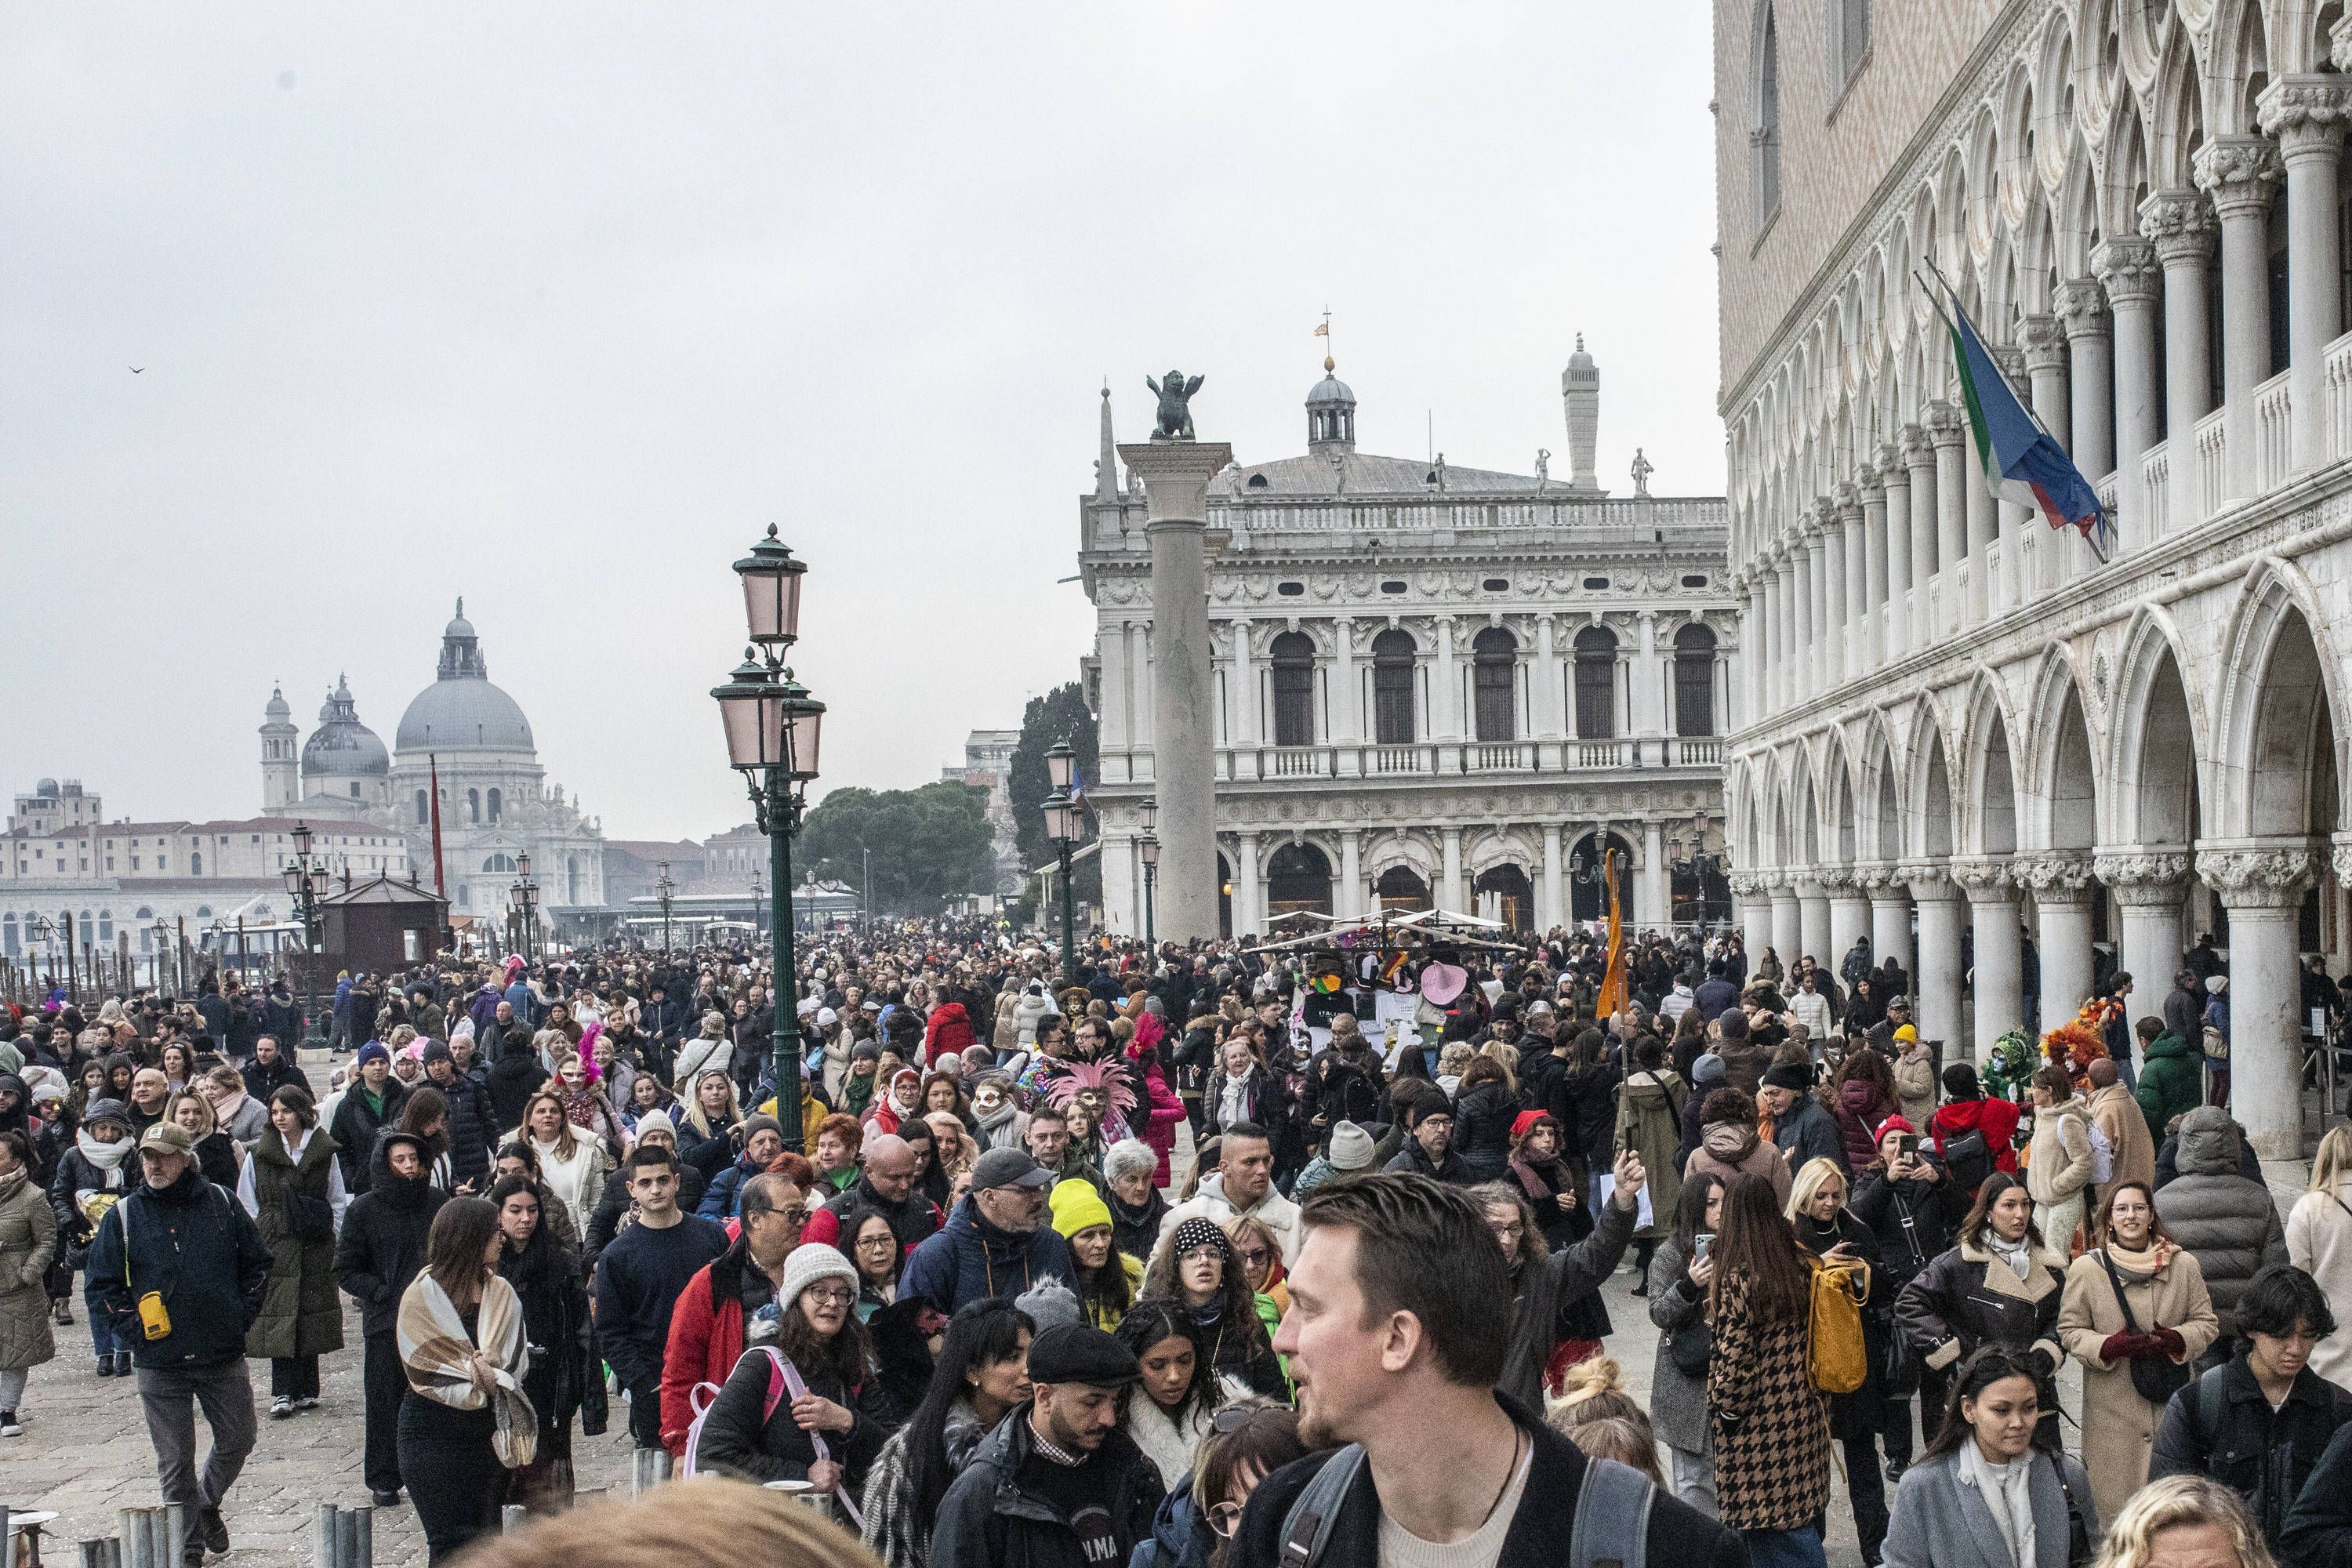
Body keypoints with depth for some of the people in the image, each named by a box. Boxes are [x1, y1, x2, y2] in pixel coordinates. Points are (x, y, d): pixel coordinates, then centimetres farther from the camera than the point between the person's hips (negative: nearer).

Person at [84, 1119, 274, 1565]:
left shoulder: (222, 1204, 2)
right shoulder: (122, 1216, -2)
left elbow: (257, 1262, 12)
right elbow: (99, 1286, 2)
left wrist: (242, 1315, 3)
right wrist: (135, 1331, -7)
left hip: (224, 1356, 2)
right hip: (160, 1362, -2)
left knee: (237, 1441, 11)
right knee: (175, 1460, 3)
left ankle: (207, 1503, 39)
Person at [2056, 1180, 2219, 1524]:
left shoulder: (2184, 1265, 4)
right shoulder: (2086, 1269, -1)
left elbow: (2207, 1322, 10)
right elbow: (2069, 1330, 4)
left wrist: (2176, 1340, -12)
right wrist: (2110, 1347, -15)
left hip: (2172, 1403, 1)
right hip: (2112, 1406, -1)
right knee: (2117, 1498, 1)